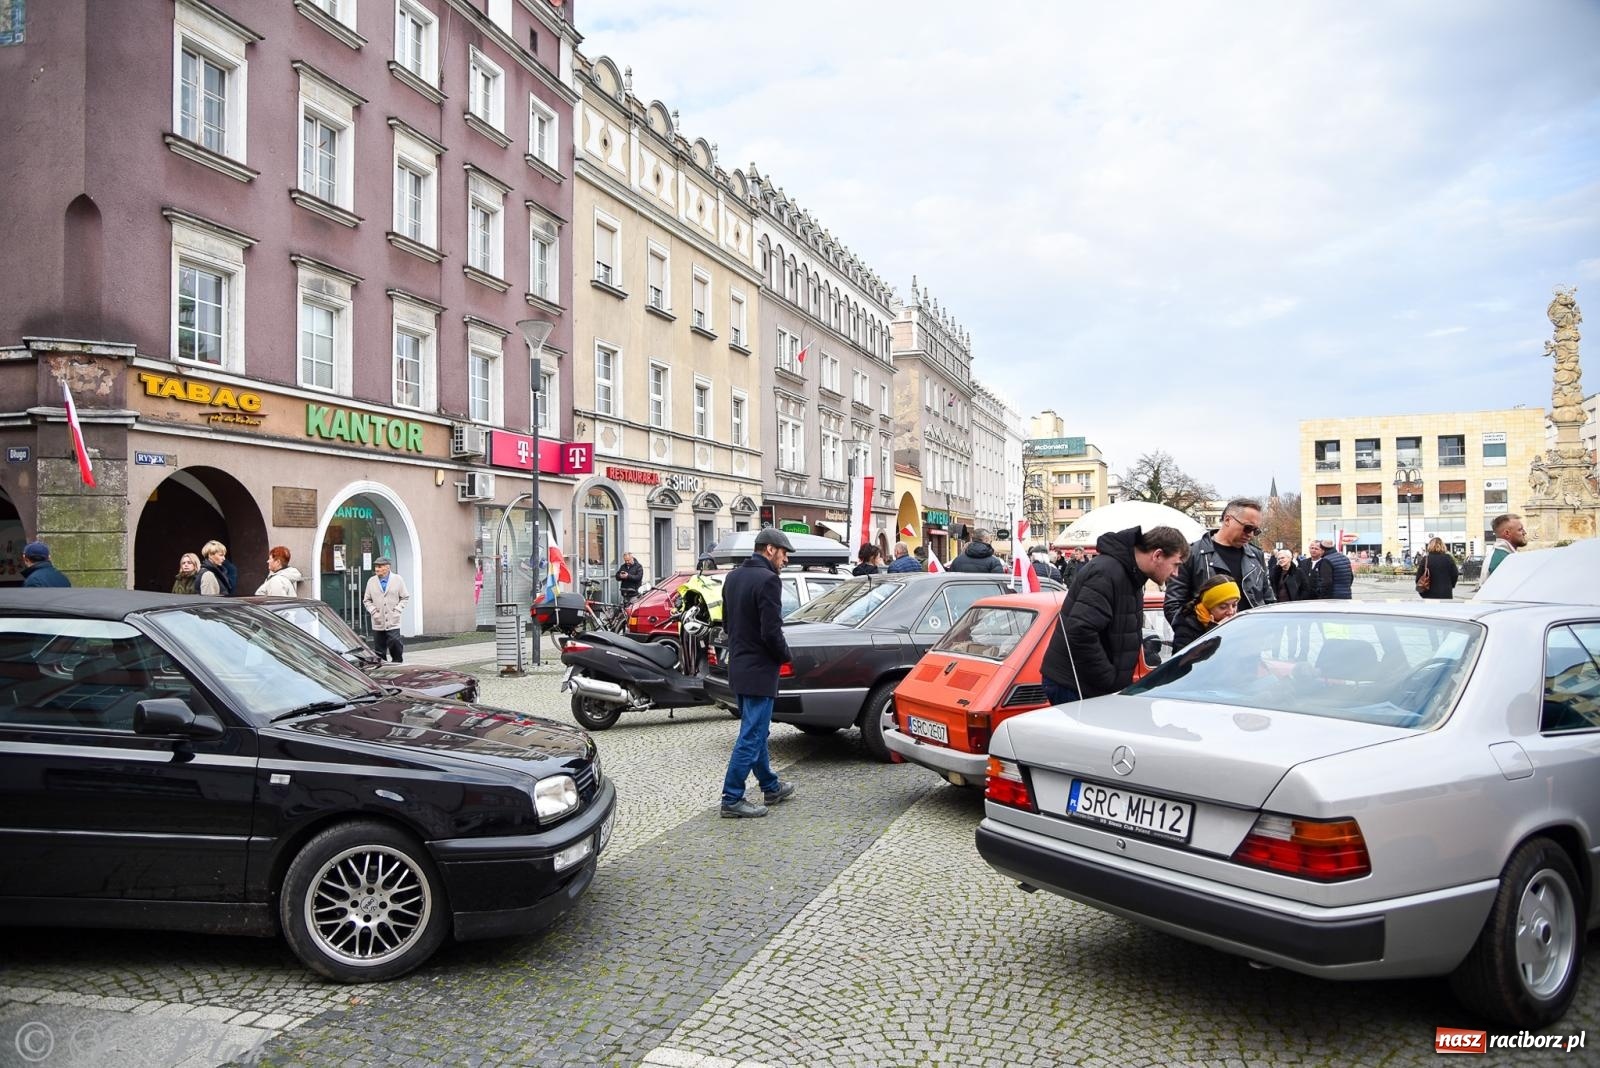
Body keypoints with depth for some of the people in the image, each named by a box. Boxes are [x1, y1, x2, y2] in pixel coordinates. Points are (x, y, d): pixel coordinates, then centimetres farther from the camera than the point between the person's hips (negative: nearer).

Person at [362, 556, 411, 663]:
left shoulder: (398, 580, 3)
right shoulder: (371, 581, 7)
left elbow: (405, 597, 7)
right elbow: (366, 600, 12)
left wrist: (398, 610, -4)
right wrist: (373, 611, -3)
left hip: (393, 622, -2)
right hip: (378, 623, 2)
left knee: (395, 643, -12)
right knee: (379, 650, 5)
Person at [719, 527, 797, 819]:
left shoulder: (734, 576, 9)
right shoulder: (768, 580, -19)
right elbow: (771, 631, -23)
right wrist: (785, 655, -6)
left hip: (738, 666, 10)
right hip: (759, 669, -10)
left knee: (756, 731, 19)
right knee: (751, 737, -2)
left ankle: (771, 787, 32)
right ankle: (732, 800, 3)